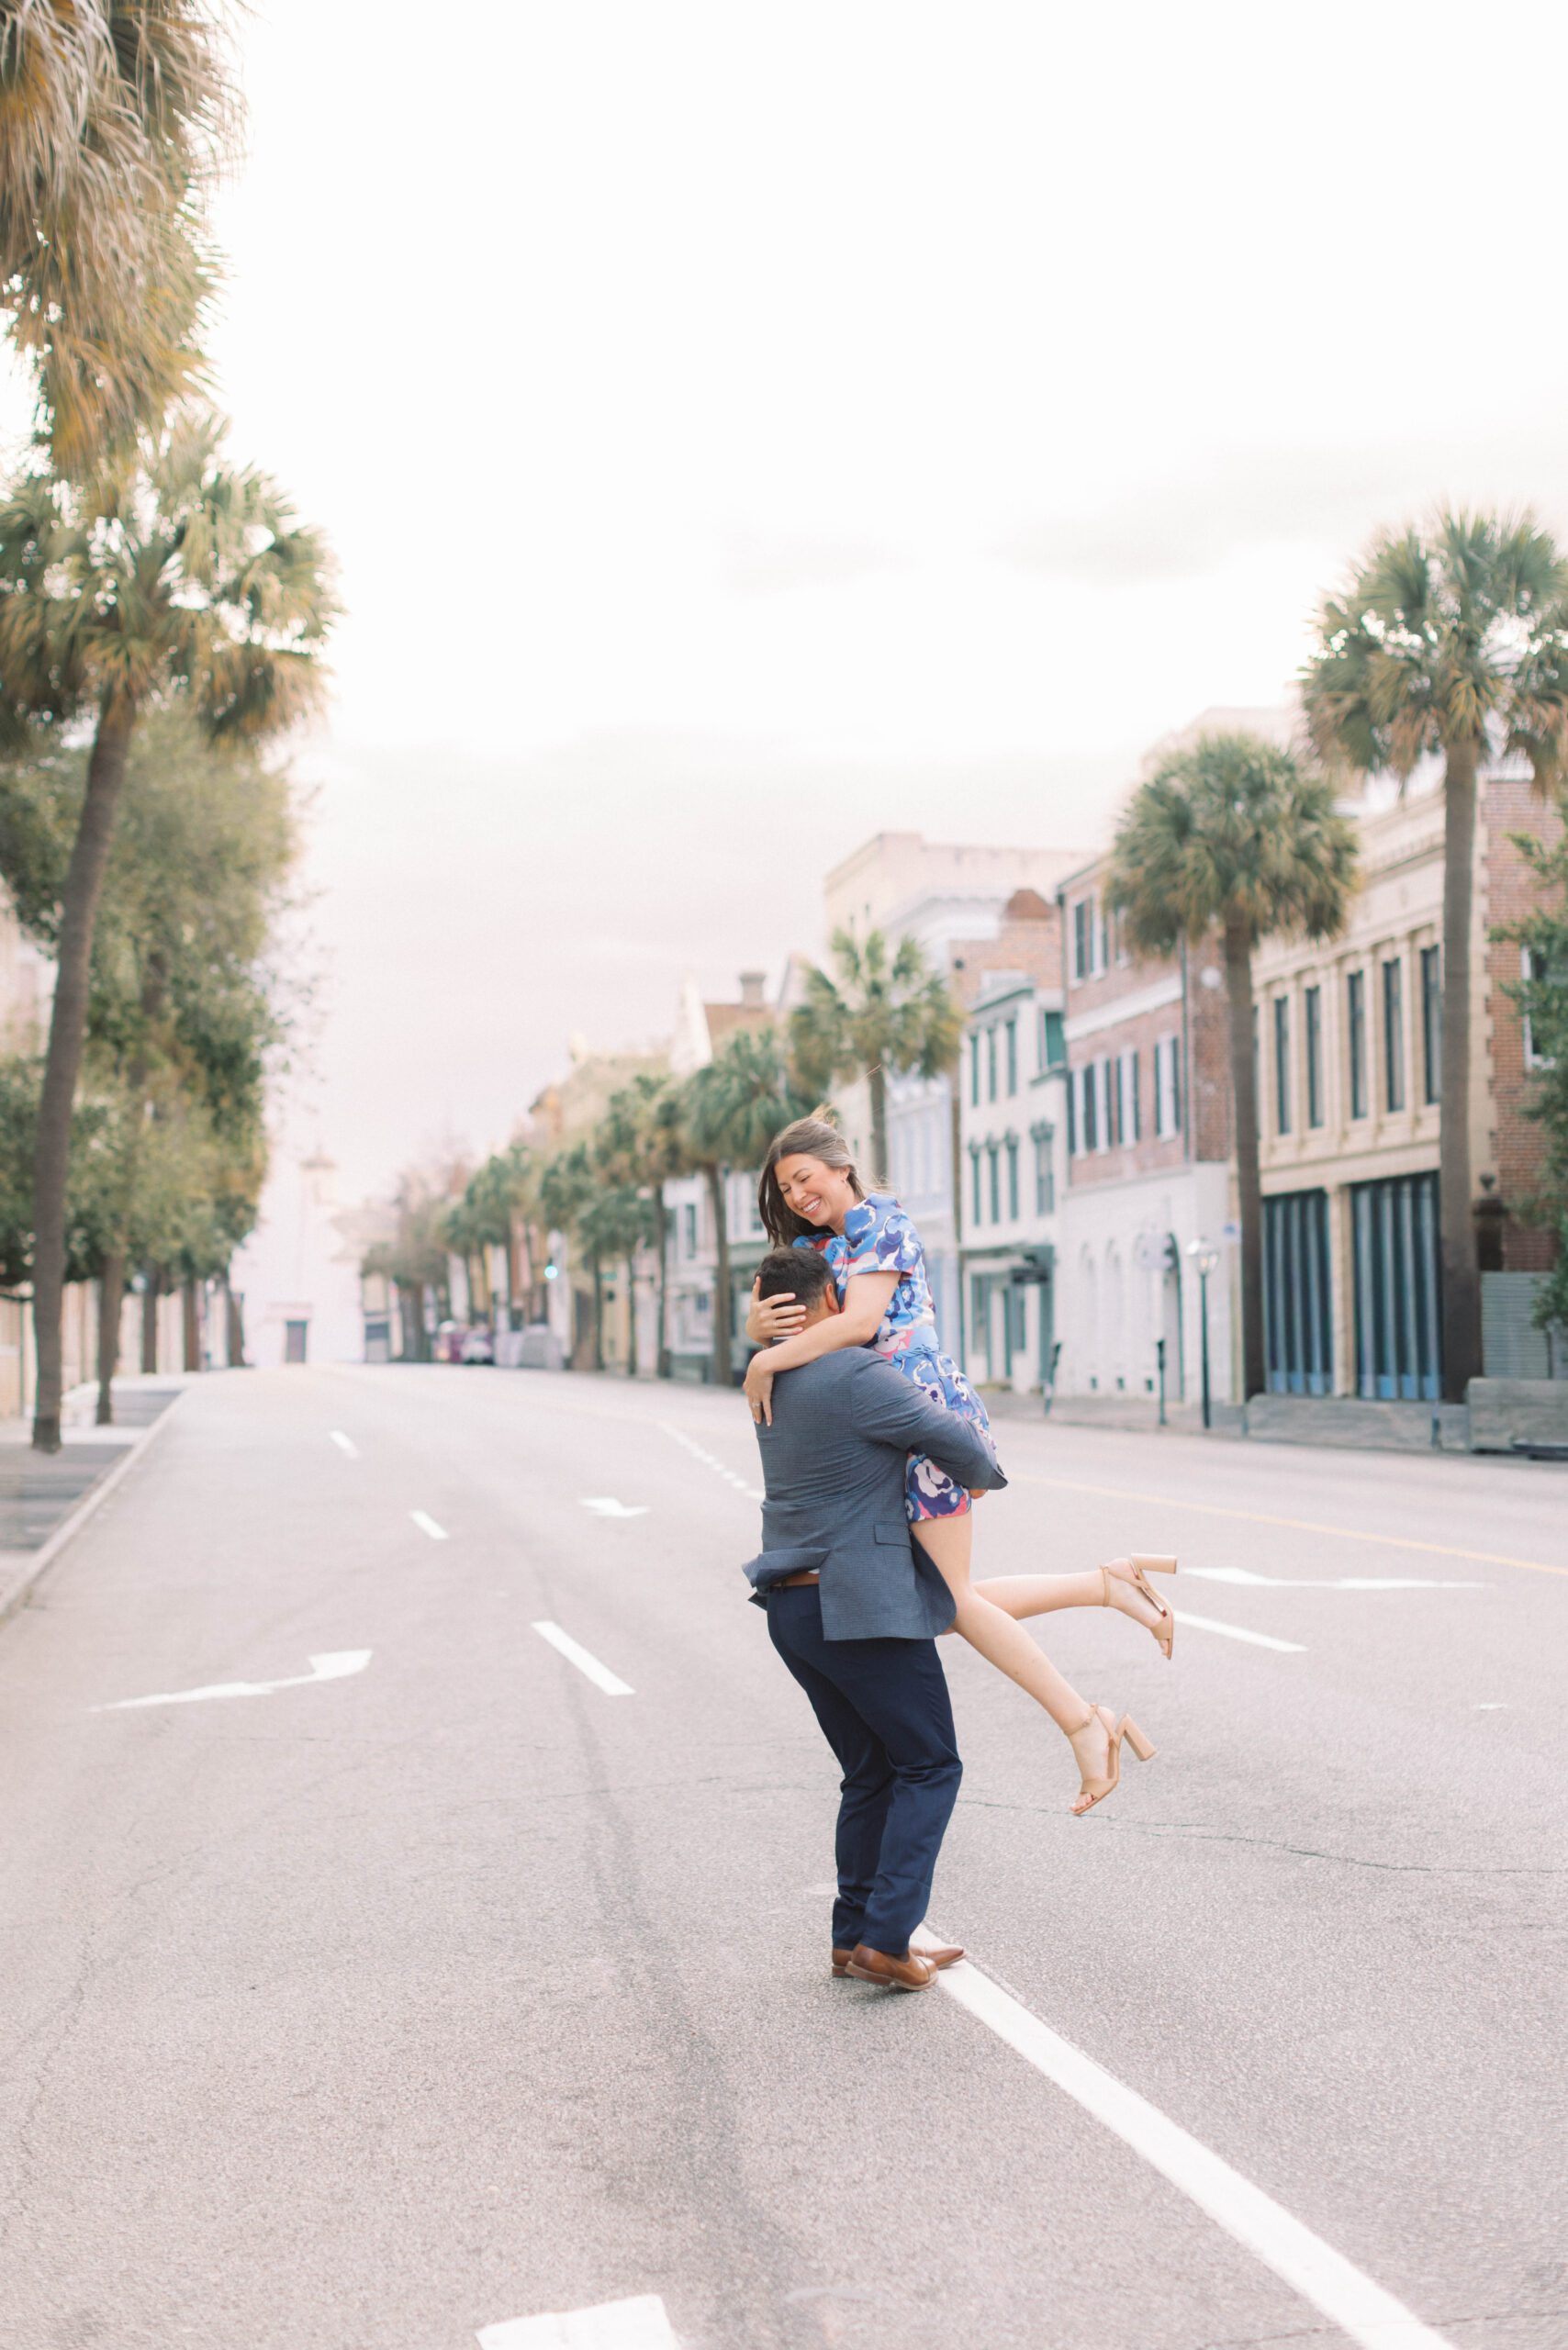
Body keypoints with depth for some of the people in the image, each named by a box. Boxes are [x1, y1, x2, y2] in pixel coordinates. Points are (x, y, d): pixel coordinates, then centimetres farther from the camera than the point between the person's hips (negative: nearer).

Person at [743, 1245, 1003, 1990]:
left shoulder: (774, 1383, 10)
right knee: (929, 1767, 3)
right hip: (861, 1605, -8)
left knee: (871, 1772, 17)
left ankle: (855, 1936, 17)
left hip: (793, 1608, 8)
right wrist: (986, 1474, 9)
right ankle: (883, 1940, -4)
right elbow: (955, 1441, -10)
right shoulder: (856, 1377, -17)